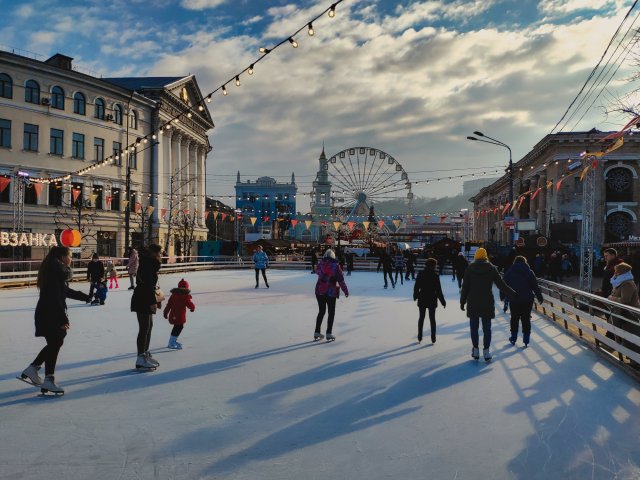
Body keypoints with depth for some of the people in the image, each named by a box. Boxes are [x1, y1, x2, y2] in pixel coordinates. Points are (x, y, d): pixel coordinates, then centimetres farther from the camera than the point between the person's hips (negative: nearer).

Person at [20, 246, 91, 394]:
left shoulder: (58, 270, 11)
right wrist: (63, 319, -23)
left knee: (56, 343, 17)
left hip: (48, 314, 10)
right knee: (54, 345, -2)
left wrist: (86, 297, 28)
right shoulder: (56, 270, -20)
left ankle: (32, 368, 26)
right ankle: (49, 380, 8)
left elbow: (66, 291, 21)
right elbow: (55, 297, -24)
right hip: (50, 315, -10)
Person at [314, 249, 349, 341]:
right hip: (331, 292, -4)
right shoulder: (335, 265, -10)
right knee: (331, 313, 7)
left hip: (319, 291, 4)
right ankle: (329, 334, 4)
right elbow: (341, 280, -10)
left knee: (321, 311, 16)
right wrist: (345, 290, 0)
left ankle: (317, 333, 17)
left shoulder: (320, 264, 1)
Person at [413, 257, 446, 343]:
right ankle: (433, 339, 10)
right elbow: (438, 289, -13)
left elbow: (416, 286, 0)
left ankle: (419, 338, 17)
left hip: (422, 299, 2)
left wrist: (415, 296, 17)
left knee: (421, 318, 14)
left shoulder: (421, 273, -5)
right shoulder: (435, 275, -13)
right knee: (432, 318, 8)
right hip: (432, 299, -2)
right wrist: (443, 301, -5)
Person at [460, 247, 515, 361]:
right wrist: (513, 293, 9)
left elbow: (465, 287, -1)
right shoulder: (491, 269, -2)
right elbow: (501, 285, -2)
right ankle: (486, 351, 4)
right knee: (487, 328, 5)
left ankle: (475, 350, 11)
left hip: (473, 302, 0)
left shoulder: (469, 268, -1)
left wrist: (462, 301, 7)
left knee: (474, 327, 8)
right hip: (487, 302, 0)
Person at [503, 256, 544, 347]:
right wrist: (539, 297, 6)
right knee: (526, 319, 6)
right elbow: (535, 286, 1)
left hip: (514, 300, 0)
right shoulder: (529, 272, 3)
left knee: (514, 319, 12)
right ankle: (526, 339, 7)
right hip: (527, 300, 0)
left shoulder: (509, 272, 3)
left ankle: (513, 338, 17)